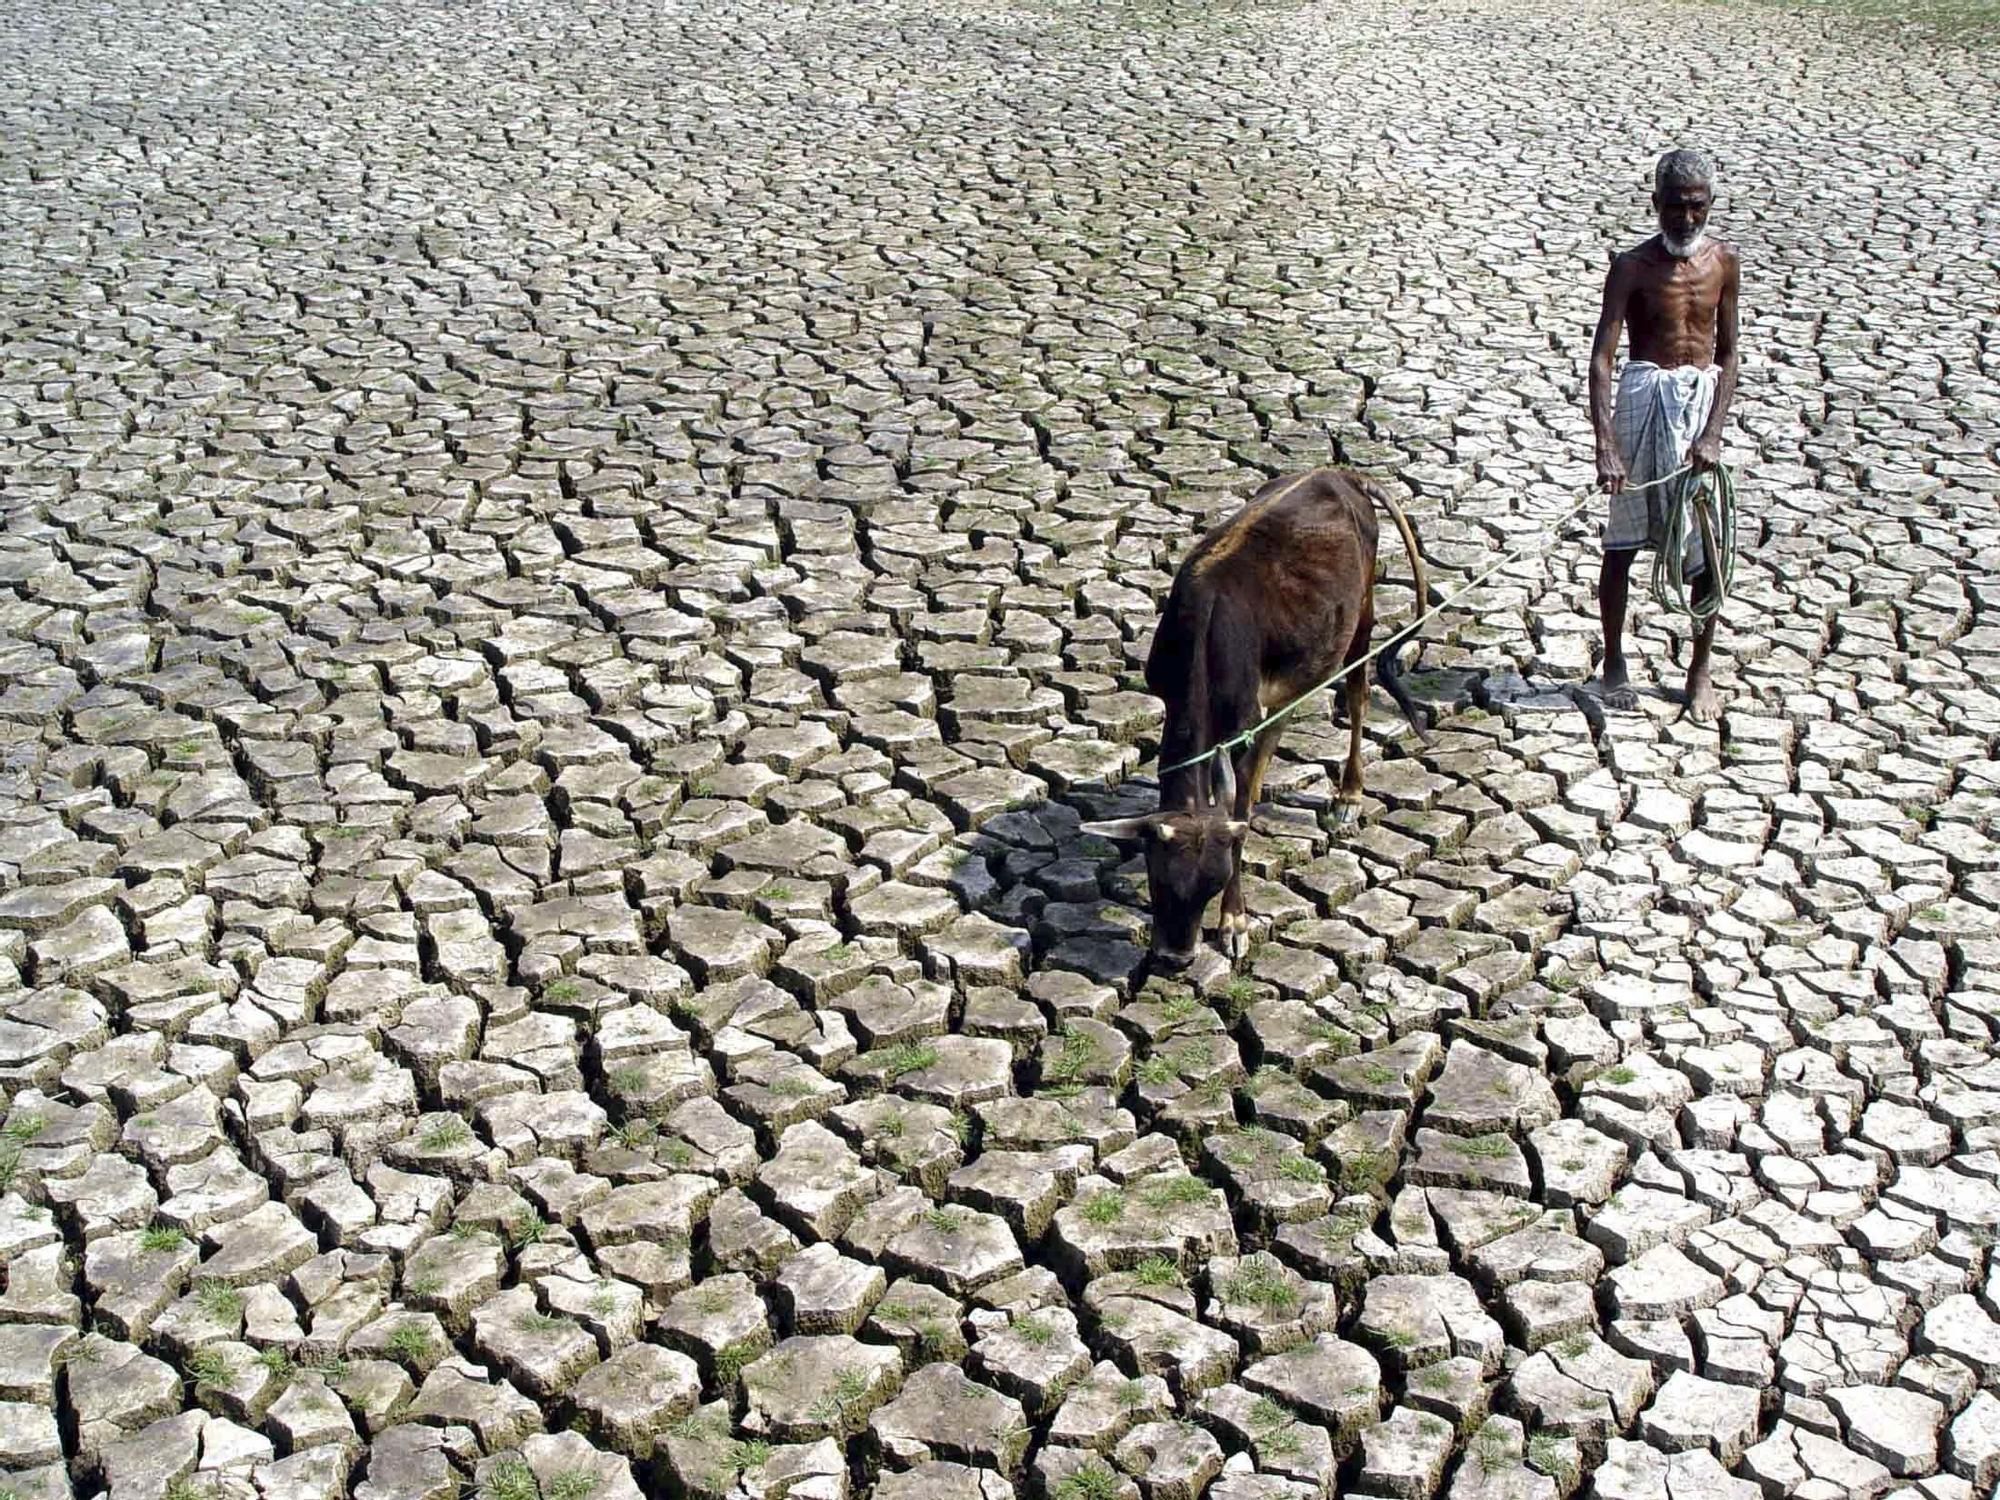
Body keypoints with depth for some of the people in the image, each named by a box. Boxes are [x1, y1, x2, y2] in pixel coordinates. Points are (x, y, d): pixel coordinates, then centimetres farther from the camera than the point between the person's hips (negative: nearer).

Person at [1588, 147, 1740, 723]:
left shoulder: (1723, 263, 4)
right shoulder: (1633, 267, -6)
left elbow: (1728, 354, 5)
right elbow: (1601, 357, -14)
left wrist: (1713, 433, -9)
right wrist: (1605, 444, -25)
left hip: (1702, 400, 3)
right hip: (1644, 400, -2)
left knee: (1708, 547, 2)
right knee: (1621, 543, 4)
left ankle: (1700, 671, 17)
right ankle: (1614, 662, 21)